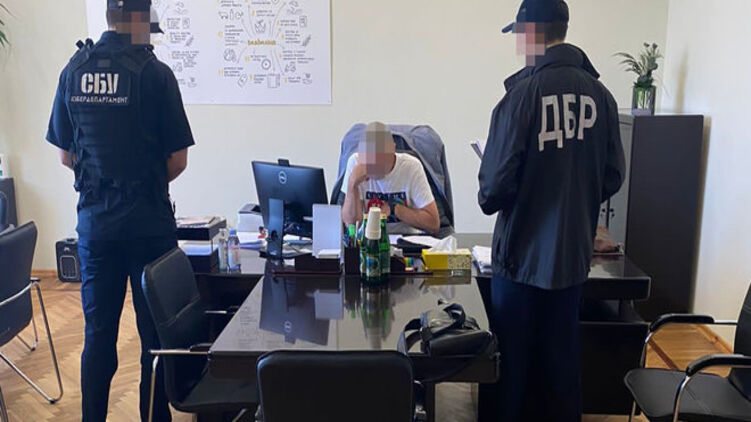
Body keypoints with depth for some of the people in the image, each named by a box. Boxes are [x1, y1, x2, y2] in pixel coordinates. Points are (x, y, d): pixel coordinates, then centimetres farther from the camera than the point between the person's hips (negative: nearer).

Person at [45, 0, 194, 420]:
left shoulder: (73, 71, 3)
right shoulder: (154, 72, -10)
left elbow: (66, 155, 8)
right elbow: (178, 159, -8)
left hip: (94, 220, 4)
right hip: (148, 221, -4)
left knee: (98, 332, 13)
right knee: (154, 333, 7)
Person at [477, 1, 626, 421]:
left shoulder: (524, 91, -16)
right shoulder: (600, 94, -1)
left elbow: (497, 185, -18)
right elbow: (613, 178, 4)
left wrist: (487, 198, 4)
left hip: (523, 255, -5)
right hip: (574, 256, 5)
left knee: (510, 363, 10)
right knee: (561, 360, 18)